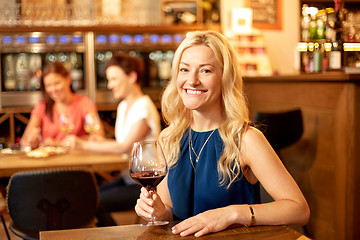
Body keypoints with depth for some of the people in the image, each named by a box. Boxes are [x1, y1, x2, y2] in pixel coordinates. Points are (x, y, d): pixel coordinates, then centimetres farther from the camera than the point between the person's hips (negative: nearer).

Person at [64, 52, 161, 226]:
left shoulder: (144, 107, -14)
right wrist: (101, 141, -4)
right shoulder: (123, 106, 15)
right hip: (128, 178, 8)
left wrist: (84, 145, -19)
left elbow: (124, 147, -21)